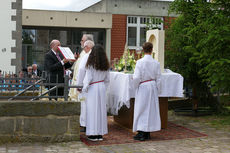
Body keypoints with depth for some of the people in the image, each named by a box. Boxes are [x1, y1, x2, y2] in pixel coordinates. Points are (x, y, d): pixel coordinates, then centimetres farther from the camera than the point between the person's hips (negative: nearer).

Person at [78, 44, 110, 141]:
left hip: (92, 88, -4)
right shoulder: (105, 65, 4)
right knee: (101, 109, 9)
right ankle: (100, 134, 14)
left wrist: (84, 89, 0)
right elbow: (107, 79, 9)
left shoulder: (91, 64, -10)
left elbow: (88, 78, -10)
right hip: (102, 87, 5)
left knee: (93, 109, 0)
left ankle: (93, 134, 2)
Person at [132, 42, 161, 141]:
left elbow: (136, 77, -15)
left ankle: (141, 133, 2)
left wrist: (136, 86, 5)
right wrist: (157, 91, 12)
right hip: (153, 87, 3)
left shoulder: (140, 62, -13)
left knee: (141, 109, 4)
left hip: (143, 88, -3)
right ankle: (147, 133, 18)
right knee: (151, 109, 11)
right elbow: (158, 79, 2)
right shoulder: (156, 63, -3)